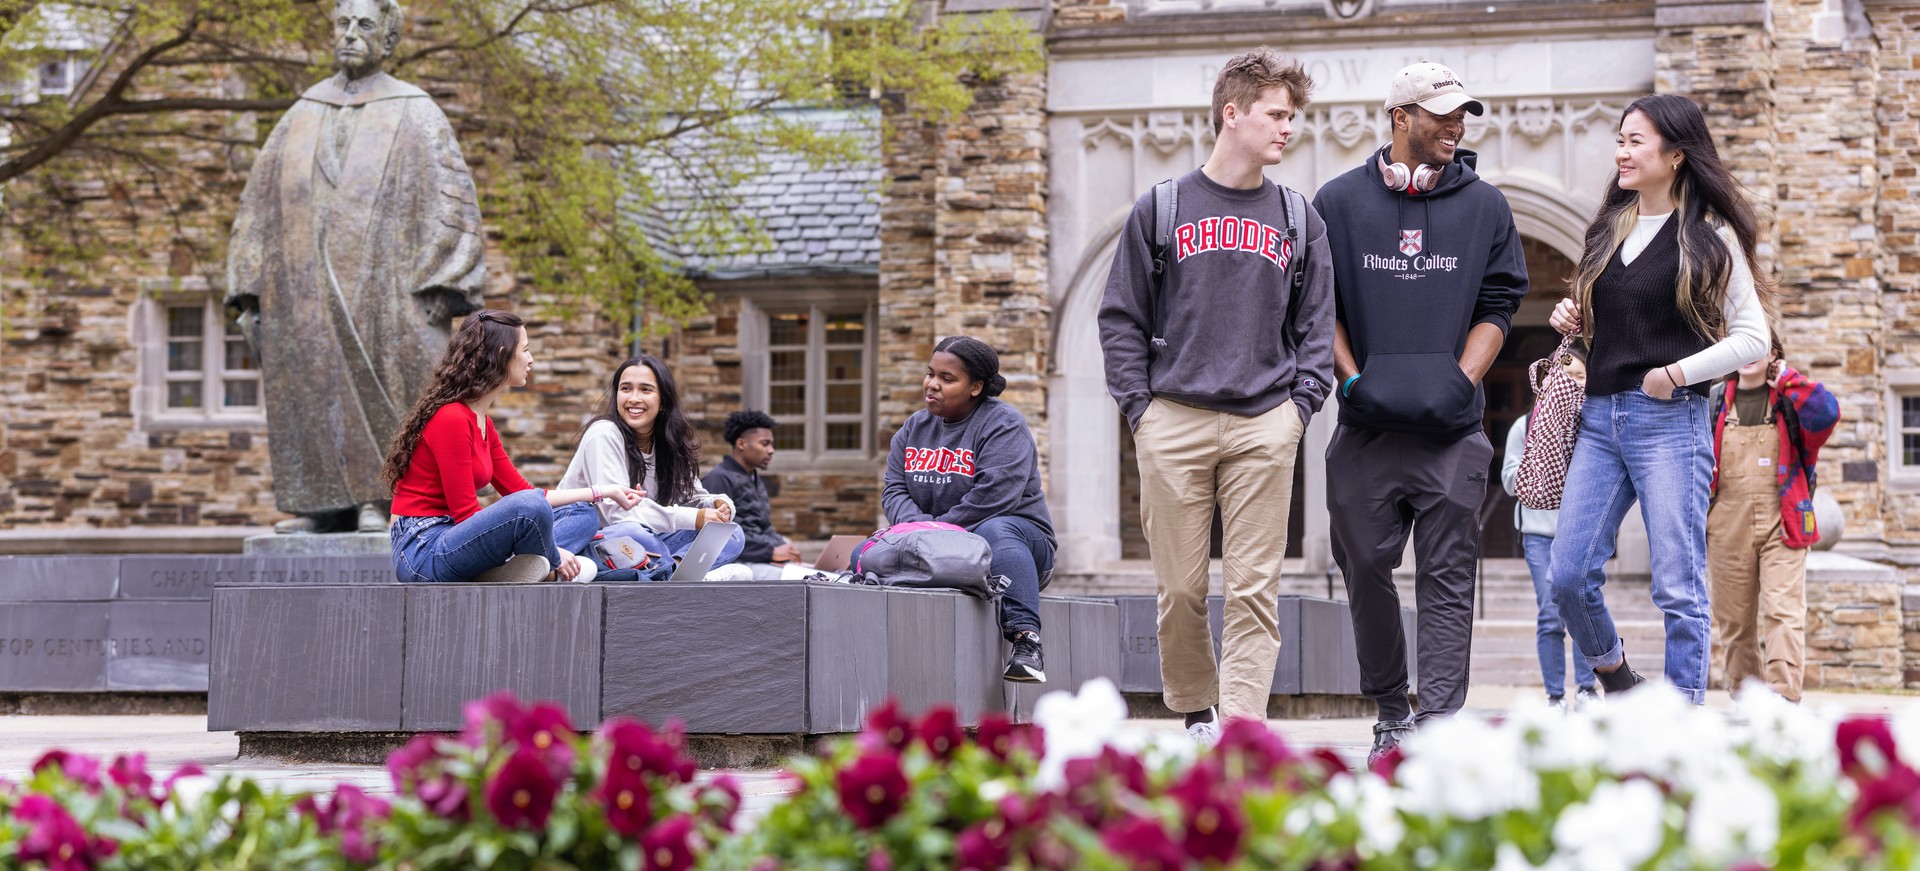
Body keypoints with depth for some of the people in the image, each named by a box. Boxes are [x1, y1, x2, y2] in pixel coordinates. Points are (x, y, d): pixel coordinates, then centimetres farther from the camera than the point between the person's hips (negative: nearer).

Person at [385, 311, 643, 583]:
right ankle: (549, 572, -2)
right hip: (423, 550, -10)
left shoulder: (482, 422, 15)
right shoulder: (451, 418, -15)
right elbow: (466, 514, -17)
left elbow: (520, 492, 19)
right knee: (531, 506, -34)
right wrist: (551, 557, -16)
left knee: (581, 514, 10)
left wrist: (603, 492, 19)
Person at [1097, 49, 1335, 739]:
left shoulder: (1299, 220, 13)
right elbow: (1121, 319, 7)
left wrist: (1299, 406, 1)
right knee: (1180, 586, 1)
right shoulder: (1161, 210, 7)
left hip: (1265, 426, 1)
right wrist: (1140, 406, -2)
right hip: (1173, 422, -1)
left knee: (1255, 587, -5)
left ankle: (1243, 724, -7)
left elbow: (1316, 326, 14)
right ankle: (1196, 715, 16)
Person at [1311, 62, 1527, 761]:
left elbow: (1497, 306, 10)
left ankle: (1437, 723, -8)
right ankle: (1389, 711, 19)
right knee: (1365, 571, 4)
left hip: (1452, 430, 0)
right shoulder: (1340, 202, 7)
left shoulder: (1484, 205, 10)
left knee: (1447, 581, -6)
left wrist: (1461, 380, -3)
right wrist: (1351, 377, -3)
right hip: (1366, 428, 0)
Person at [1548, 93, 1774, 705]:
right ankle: (1614, 676, 24)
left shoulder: (1710, 236, -2)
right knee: (1570, 574, 2)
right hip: (1600, 418, 6)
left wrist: (1678, 372, -14)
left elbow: (1752, 338, -4)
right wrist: (1571, 319, 6)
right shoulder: (1608, 230, 15)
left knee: (1678, 585, -5)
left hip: (1671, 420, -6)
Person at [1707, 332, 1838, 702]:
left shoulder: (1790, 399, 6)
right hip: (1729, 528, 3)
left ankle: (1784, 699, -20)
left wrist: (1788, 379, -7)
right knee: (1734, 620, 6)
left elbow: (1826, 414, -16)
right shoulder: (1714, 402, 12)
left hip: (1781, 523, -3)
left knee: (1783, 613, -14)